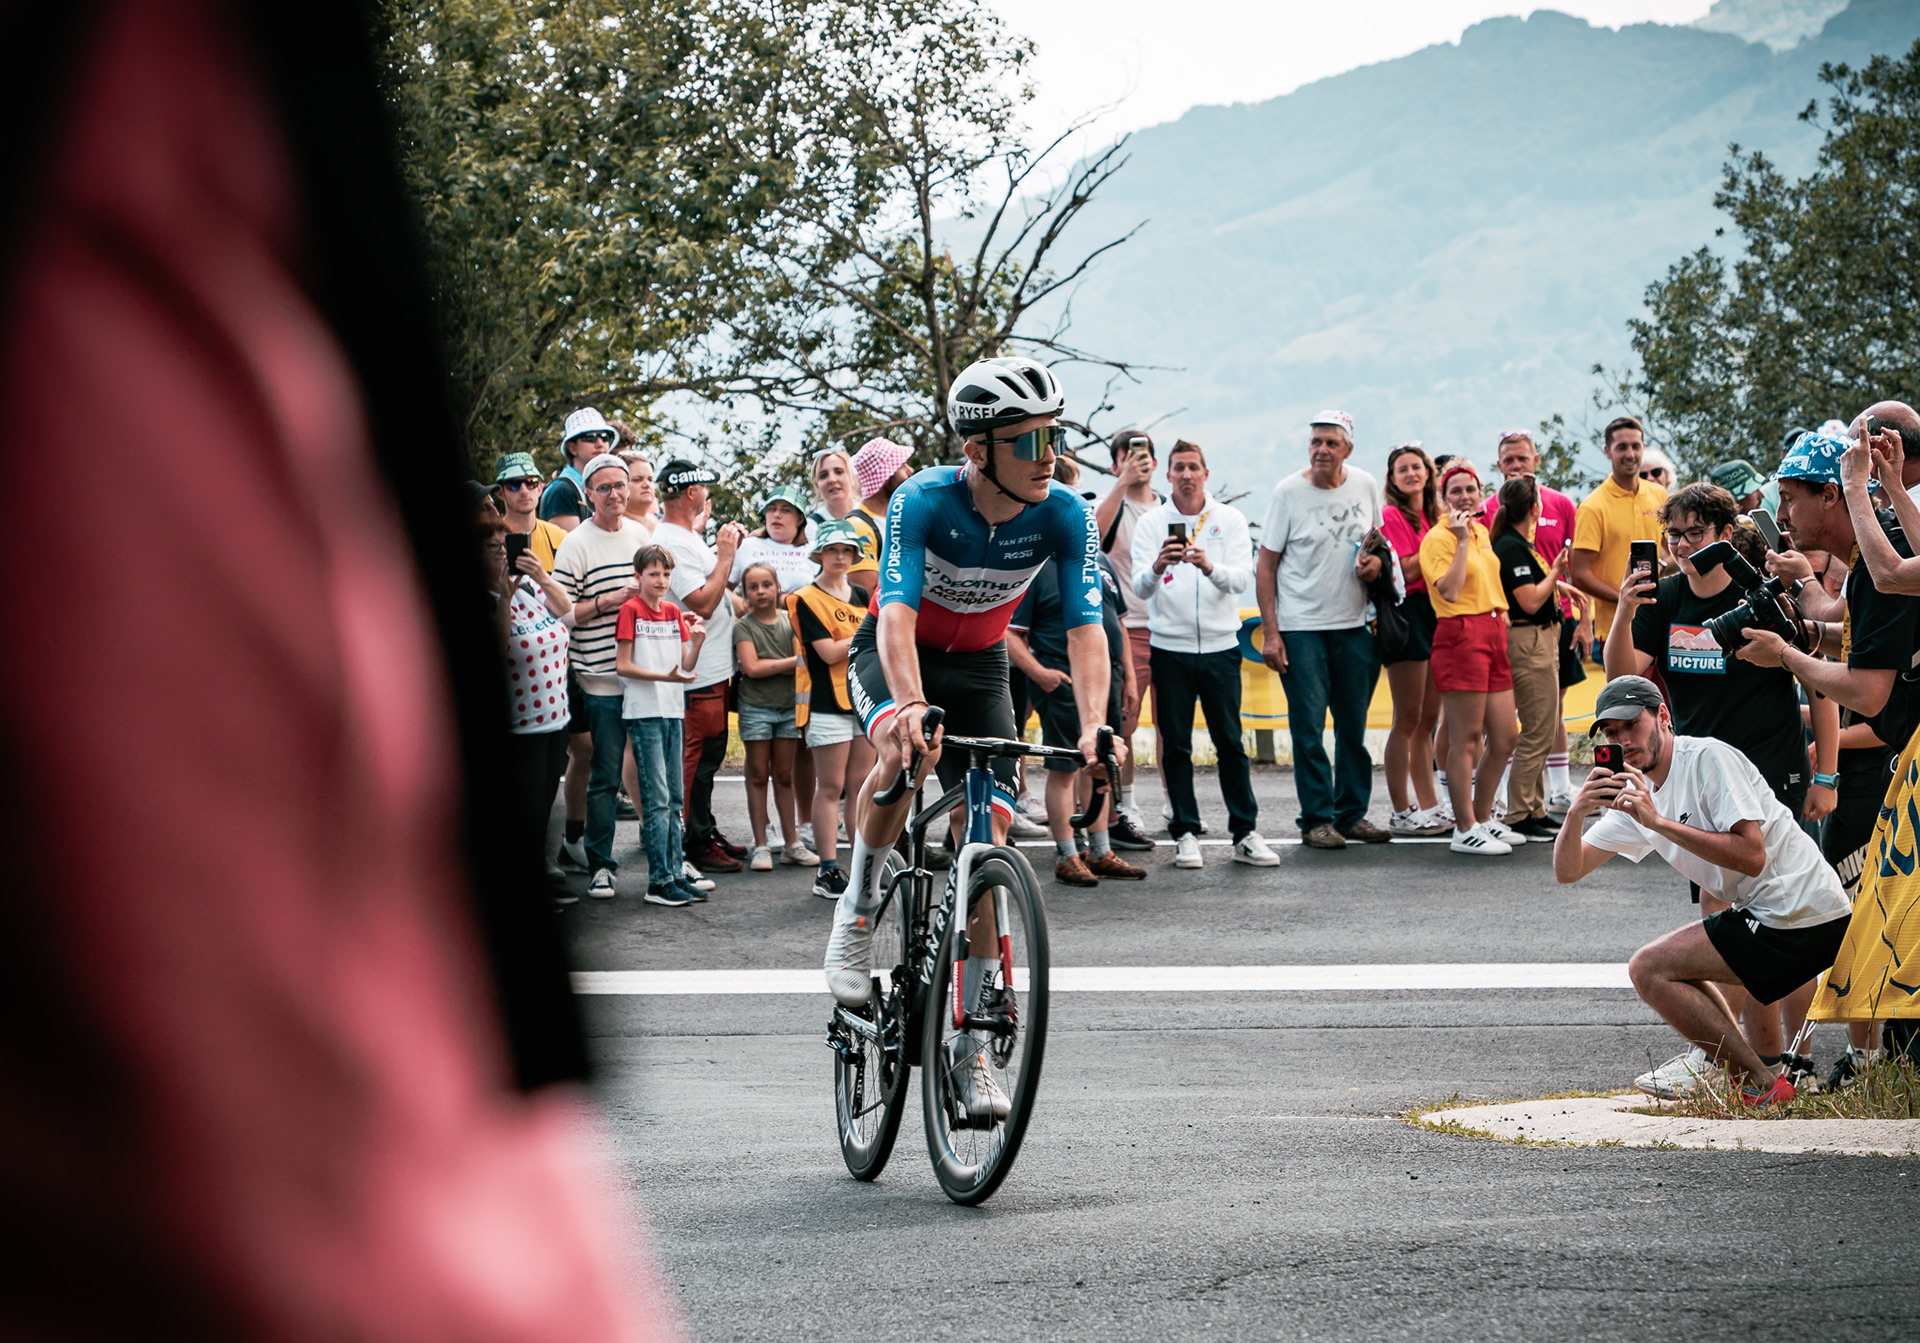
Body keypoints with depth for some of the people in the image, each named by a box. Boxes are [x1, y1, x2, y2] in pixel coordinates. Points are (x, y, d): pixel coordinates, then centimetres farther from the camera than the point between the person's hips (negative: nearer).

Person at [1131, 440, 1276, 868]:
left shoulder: (1229, 520, 3)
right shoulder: (1151, 523, 1)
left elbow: (1241, 579, -10)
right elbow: (1141, 588, -9)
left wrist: (1210, 567, -32)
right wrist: (1157, 567, -31)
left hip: (1220, 644, 0)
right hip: (1169, 646, 0)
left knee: (1230, 743, 1)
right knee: (1176, 745, 3)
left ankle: (1246, 833, 7)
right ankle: (1185, 833, 9)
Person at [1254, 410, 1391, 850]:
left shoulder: (1366, 486, 4)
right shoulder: (1288, 492, -7)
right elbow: (1265, 565, -4)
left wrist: (1376, 560, -4)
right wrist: (1269, 631, -10)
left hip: (1354, 624, 4)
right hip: (1301, 627, -4)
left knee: (1354, 725, 9)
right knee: (1308, 727, -5)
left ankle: (1353, 813, 19)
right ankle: (1317, 819, 1)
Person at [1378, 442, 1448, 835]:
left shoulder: (1433, 517, 17)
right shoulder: (1392, 516, -6)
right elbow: (1407, 570, -15)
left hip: (1436, 612, 8)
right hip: (1407, 614, -8)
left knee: (1428, 719, 11)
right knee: (1408, 719, -7)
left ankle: (1429, 804, 16)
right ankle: (1401, 812, -5)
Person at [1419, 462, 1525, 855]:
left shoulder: (1482, 530, 17)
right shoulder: (1438, 538, -9)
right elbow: (1449, 590, -21)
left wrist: (1502, 612, 18)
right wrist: (1462, 540, -20)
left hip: (1493, 632, 9)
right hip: (1460, 635, -9)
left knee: (1505, 738, 9)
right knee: (1466, 739, -6)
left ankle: (1482, 818, 22)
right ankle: (1465, 830, -1)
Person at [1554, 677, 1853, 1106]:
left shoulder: (1708, 758, -13)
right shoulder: (1636, 795, 14)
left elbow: (1751, 856, -23)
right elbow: (1567, 872, 9)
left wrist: (1659, 822, -24)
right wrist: (1575, 815, -11)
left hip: (1802, 918, -10)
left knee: (1649, 969, -11)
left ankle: (1763, 1084, -9)